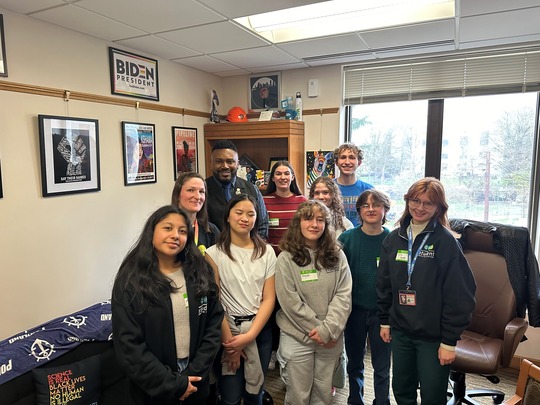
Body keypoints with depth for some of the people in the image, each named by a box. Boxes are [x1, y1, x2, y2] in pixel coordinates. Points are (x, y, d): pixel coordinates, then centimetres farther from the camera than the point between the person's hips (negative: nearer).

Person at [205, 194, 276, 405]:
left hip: (260, 330, 3)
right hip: (228, 330, -2)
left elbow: (269, 298, -2)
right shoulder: (215, 253, -8)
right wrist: (228, 339, -10)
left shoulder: (266, 252, 1)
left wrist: (249, 335, -11)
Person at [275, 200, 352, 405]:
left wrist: (328, 329, -15)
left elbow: (343, 295, -5)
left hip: (331, 338, 3)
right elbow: (290, 301, -12)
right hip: (297, 338, -2)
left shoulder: (337, 256, 2)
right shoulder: (286, 258, -8)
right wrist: (315, 329, -13)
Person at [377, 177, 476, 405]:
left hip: (433, 337, -4)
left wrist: (449, 341, -12)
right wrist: (384, 321, 10)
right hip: (400, 332, 4)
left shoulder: (445, 241, -12)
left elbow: (459, 295, -13)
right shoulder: (394, 239, 2)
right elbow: (384, 284, 9)